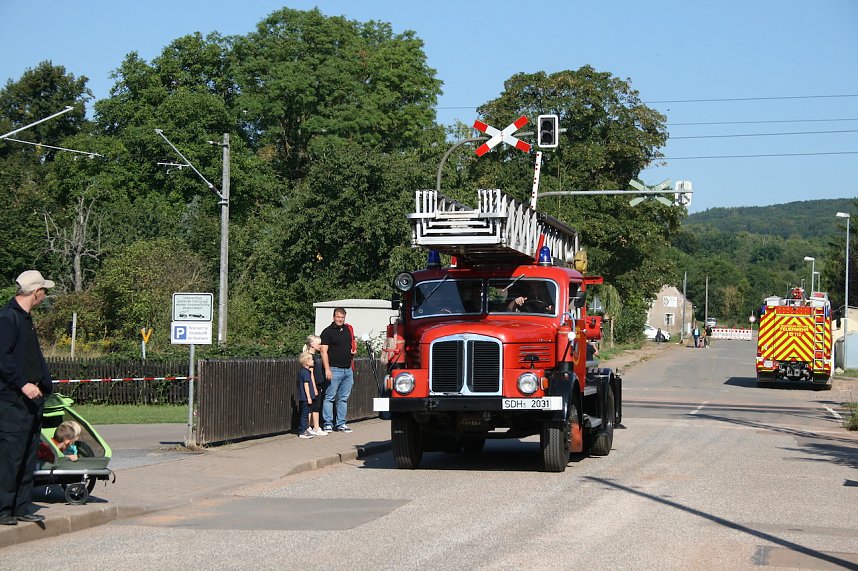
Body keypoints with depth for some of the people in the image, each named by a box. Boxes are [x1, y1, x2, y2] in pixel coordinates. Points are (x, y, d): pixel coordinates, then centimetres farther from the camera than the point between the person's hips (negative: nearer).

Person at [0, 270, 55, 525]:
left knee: (28, 456, 11)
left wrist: (45, 385, 16)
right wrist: (23, 384, -22)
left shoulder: (25, 318, 19)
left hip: (32, 400, 10)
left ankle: (21, 507, 16)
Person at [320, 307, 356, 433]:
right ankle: (328, 424, 0)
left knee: (344, 398, 9)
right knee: (329, 398, -3)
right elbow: (324, 351, -10)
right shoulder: (327, 332, -5)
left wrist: (354, 350, 6)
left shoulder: (348, 329, 13)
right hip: (334, 370, -6)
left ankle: (341, 424, 15)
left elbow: (353, 342, 30)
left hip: (348, 370, 6)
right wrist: (327, 369, -19)